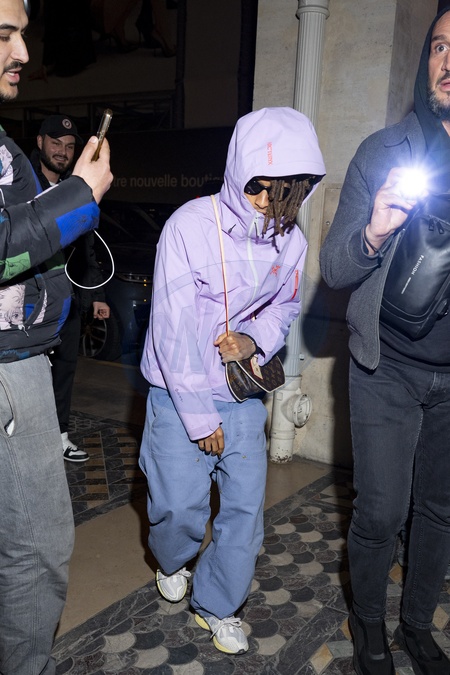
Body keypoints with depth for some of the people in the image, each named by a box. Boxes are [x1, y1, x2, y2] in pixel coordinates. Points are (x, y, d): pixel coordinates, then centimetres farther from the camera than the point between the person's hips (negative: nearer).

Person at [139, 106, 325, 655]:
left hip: (244, 393, 4)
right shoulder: (190, 226, -18)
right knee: (182, 506, 3)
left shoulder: (290, 240, -4)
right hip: (181, 390, -3)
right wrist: (198, 417, -14)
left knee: (246, 505, 7)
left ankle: (216, 605, 31)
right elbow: (173, 329, -18)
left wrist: (255, 338, -10)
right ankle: (172, 560, 40)